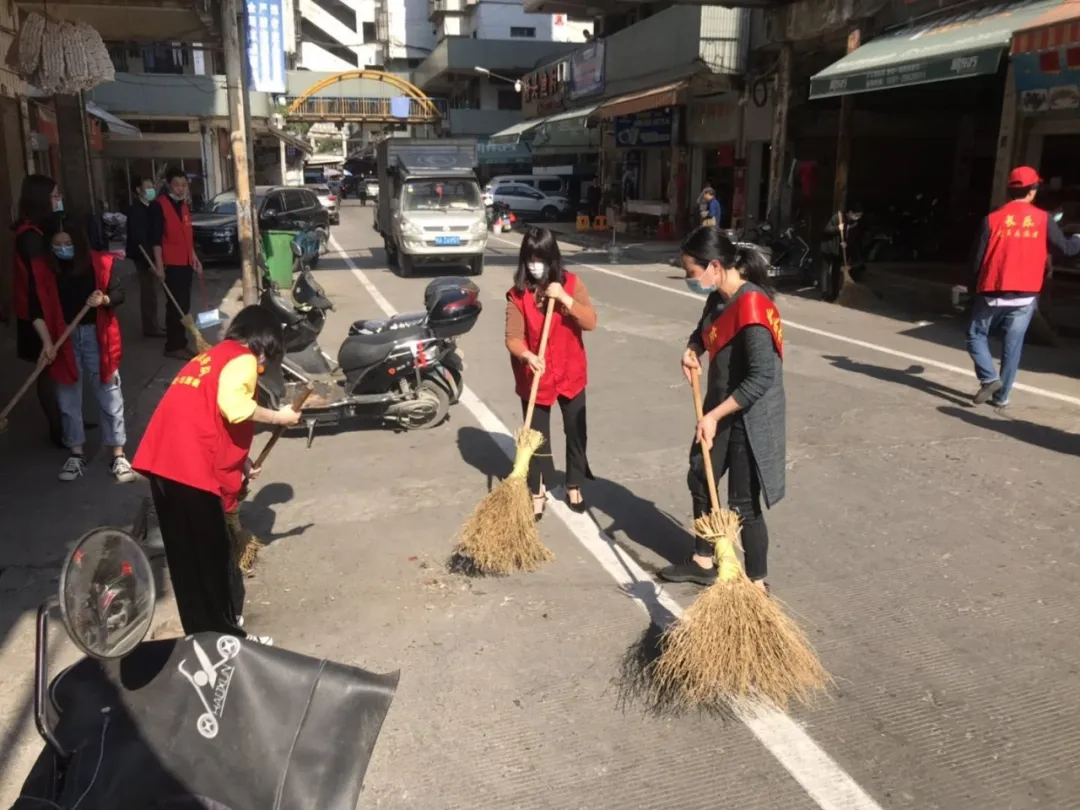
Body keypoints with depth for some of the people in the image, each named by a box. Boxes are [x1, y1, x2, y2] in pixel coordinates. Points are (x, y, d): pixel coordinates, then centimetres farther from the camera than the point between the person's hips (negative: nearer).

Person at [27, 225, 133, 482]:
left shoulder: (99, 263, -7)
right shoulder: (42, 269, -5)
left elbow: (119, 293, 0)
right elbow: (37, 310, -5)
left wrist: (104, 300, -21)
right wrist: (47, 342, -12)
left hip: (97, 336, -1)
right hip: (63, 339, 1)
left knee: (110, 395, 3)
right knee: (68, 398, 11)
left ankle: (118, 455, 12)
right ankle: (76, 453, 26)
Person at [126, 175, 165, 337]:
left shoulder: (149, 208, 11)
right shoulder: (135, 210, -13)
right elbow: (138, 239, -19)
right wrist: (149, 261, -21)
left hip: (151, 256, 8)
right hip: (143, 258, -8)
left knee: (151, 292, 14)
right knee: (149, 292, -3)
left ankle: (152, 325, 22)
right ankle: (151, 328, 4)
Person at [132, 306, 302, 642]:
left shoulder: (210, 356, 26)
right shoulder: (242, 359, -1)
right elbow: (233, 407, -21)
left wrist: (241, 462, 30)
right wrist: (278, 417, -6)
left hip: (162, 460, 9)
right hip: (191, 467, -9)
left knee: (187, 556, 18)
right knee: (212, 557, 3)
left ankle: (203, 631, 30)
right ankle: (225, 635, 13)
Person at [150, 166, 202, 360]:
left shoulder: (184, 205, 15)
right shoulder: (159, 205, -10)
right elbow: (156, 238, -14)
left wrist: (194, 257, 20)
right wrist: (159, 265, -17)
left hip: (186, 263, 8)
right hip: (171, 264, -8)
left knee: (184, 304, 12)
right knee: (176, 305, -6)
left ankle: (179, 343, 21)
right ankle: (175, 346, 0)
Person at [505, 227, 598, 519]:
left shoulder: (571, 283, -7)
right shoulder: (518, 293, -11)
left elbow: (591, 322, -16)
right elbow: (513, 337, -14)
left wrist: (564, 298, -27)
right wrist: (527, 356, -34)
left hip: (570, 375, 2)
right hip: (534, 377, -1)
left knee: (576, 432, 14)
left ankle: (574, 486, 34)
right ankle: (538, 492, 25)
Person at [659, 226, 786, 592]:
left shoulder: (751, 306, -26)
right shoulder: (719, 298, 2)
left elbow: (761, 377, -29)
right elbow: (703, 332, 23)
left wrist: (714, 415, -25)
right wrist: (691, 351, 1)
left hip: (749, 420, -9)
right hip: (719, 410, 10)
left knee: (743, 504, 2)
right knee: (700, 480, 20)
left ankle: (756, 583, 21)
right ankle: (703, 562, 38)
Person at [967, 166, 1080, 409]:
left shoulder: (992, 219, -3)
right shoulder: (1043, 219, -1)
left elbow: (978, 259, -3)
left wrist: (976, 288, 12)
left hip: (993, 294, -1)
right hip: (1025, 296, 1)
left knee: (976, 335, 15)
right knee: (1012, 347, 9)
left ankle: (989, 378, -4)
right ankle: (1001, 396, 13)